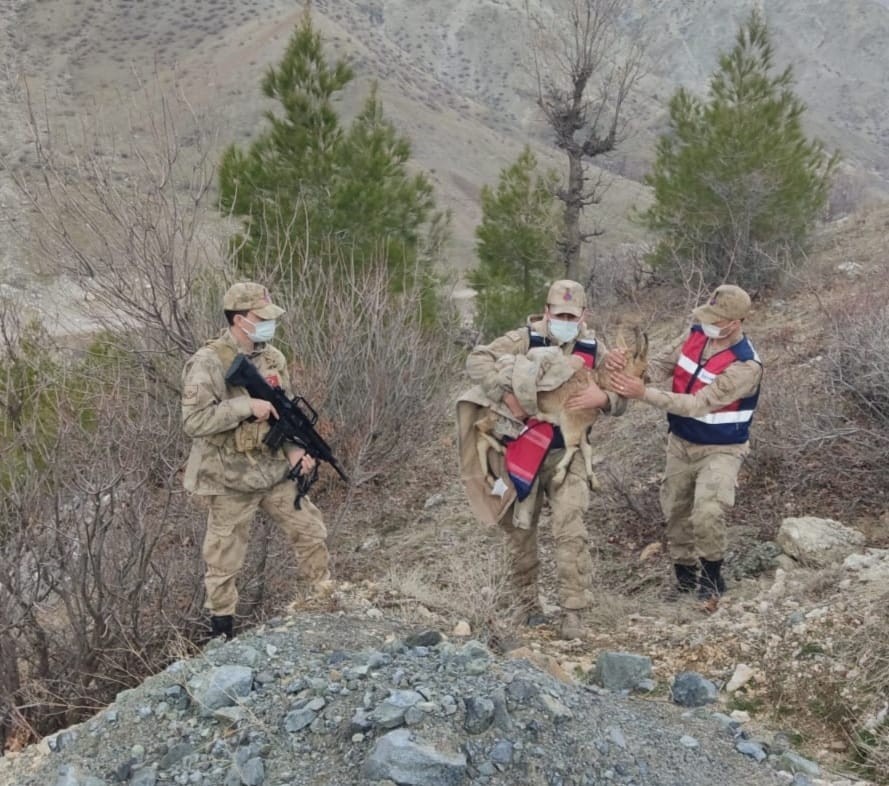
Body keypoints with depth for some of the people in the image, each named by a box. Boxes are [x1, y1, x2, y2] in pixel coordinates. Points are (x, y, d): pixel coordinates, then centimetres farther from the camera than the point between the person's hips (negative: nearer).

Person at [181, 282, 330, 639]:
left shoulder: (272, 358, 3)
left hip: (275, 469, 6)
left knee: (310, 531, 14)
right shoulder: (209, 362, -18)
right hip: (231, 479, -6)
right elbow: (194, 421, -25)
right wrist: (247, 405, -27)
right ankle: (222, 631, 24)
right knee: (225, 559, 7)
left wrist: (295, 448, -5)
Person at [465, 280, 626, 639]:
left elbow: (619, 400, 3)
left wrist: (603, 398, -21)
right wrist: (507, 396, -33)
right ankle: (527, 602, 28)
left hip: (566, 454, 1)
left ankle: (572, 611, -2)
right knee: (520, 530, 10)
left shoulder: (593, 350, 0)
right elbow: (477, 360, -20)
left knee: (570, 531, -11)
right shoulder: (525, 340, -10)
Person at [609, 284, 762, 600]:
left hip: (720, 450, -6)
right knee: (675, 511, 14)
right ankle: (685, 574, 34)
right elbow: (667, 365, 3)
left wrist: (644, 394, -36)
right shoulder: (697, 334, -7)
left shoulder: (746, 366, -28)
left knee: (707, 514, -22)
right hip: (680, 443, 6)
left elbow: (698, 404, -32)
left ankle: (711, 576, 4)